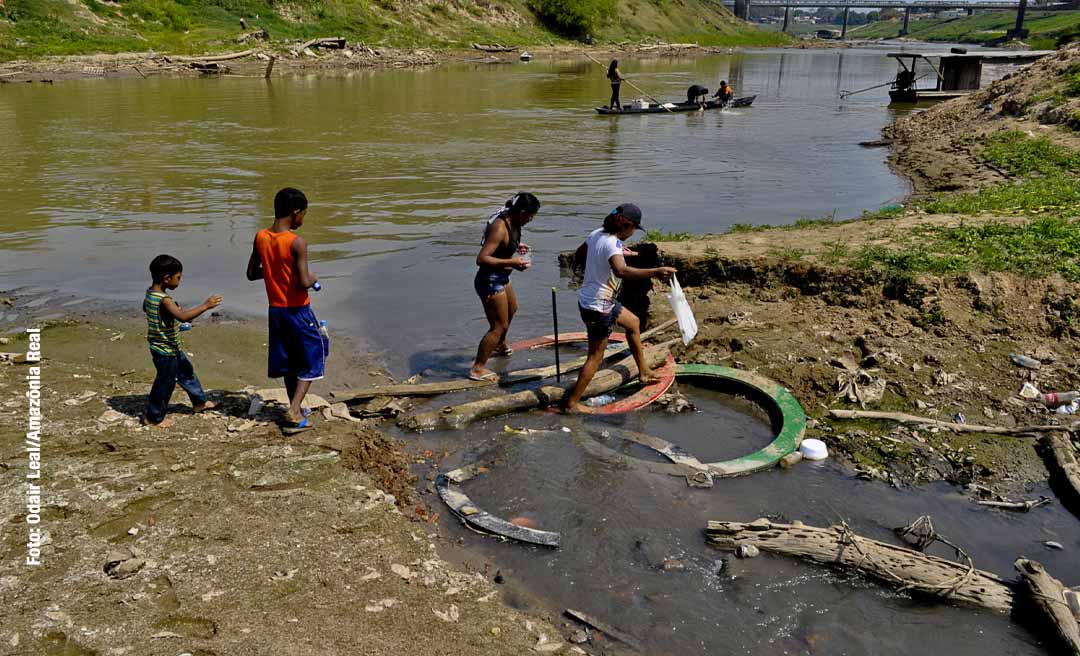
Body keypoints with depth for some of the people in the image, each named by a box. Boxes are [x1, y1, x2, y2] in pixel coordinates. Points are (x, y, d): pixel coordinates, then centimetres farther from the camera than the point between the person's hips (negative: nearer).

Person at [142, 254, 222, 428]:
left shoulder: (150, 293, 1)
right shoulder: (164, 300, -29)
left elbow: (145, 308, 23)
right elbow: (183, 316, -43)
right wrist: (205, 305, -40)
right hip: (166, 351, -10)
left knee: (186, 371, 23)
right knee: (165, 382, 6)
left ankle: (199, 402, 39)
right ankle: (154, 417, 21)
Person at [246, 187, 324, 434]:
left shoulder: (260, 238, -2)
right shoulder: (297, 243, -22)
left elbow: (252, 274, 6)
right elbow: (304, 283, -26)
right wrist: (313, 278, -5)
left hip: (275, 310, 6)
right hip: (298, 310, -6)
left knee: (288, 361, 19)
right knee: (312, 360, 10)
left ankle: (295, 411, 30)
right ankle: (294, 412, 0)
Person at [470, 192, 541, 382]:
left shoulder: (513, 222, -1)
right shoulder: (500, 228, -29)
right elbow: (481, 259, -32)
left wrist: (517, 245, 4)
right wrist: (511, 262, -32)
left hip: (501, 277, 11)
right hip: (490, 280, -11)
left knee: (511, 310, 33)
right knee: (499, 326, -2)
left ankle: (499, 346, 58)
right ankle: (478, 368, 9)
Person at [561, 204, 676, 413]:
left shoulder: (597, 234, 1)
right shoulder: (613, 244, -25)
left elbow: (578, 255, 17)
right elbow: (621, 271, -44)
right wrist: (654, 272, -50)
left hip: (588, 299, 10)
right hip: (598, 307, -10)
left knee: (633, 323, 27)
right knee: (596, 356, 0)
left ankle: (643, 372, 40)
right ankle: (571, 404, 5)